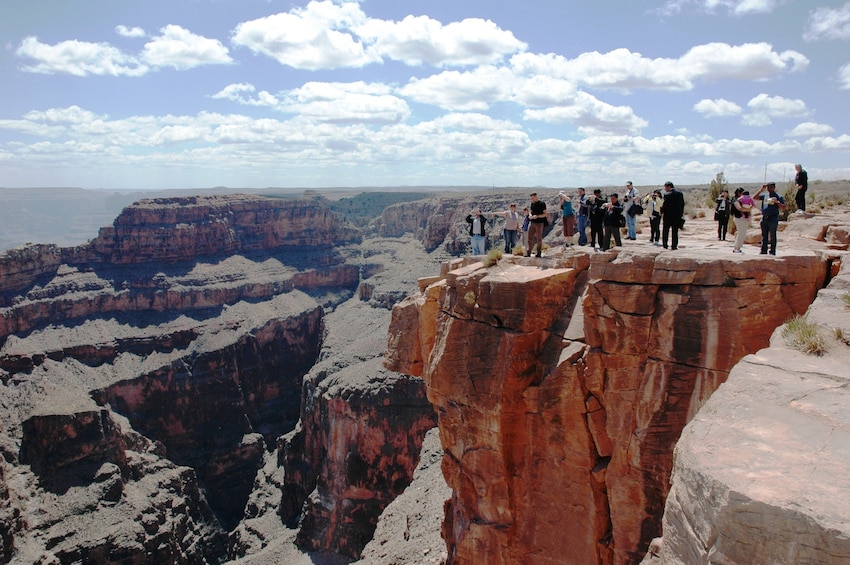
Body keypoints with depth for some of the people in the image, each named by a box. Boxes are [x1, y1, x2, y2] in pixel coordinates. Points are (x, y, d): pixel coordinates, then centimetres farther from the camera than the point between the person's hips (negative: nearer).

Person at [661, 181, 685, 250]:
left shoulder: (667, 195, -13)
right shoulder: (680, 194, 6)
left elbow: (665, 205, -14)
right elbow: (682, 205, 10)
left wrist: (662, 212, 2)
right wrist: (681, 213, 16)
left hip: (668, 216, -4)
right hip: (677, 215, 4)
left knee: (665, 231, 9)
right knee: (675, 231, 8)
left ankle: (665, 245, 10)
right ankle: (674, 246, 5)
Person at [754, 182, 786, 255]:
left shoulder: (778, 197, 0)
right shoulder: (764, 195, 13)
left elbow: (783, 208, -2)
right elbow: (754, 198, 12)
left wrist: (777, 202, -18)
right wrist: (761, 190, 5)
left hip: (773, 218, -5)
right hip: (764, 218, 5)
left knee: (772, 236, -4)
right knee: (764, 236, 9)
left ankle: (772, 252, -1)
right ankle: (763, 251, 15)